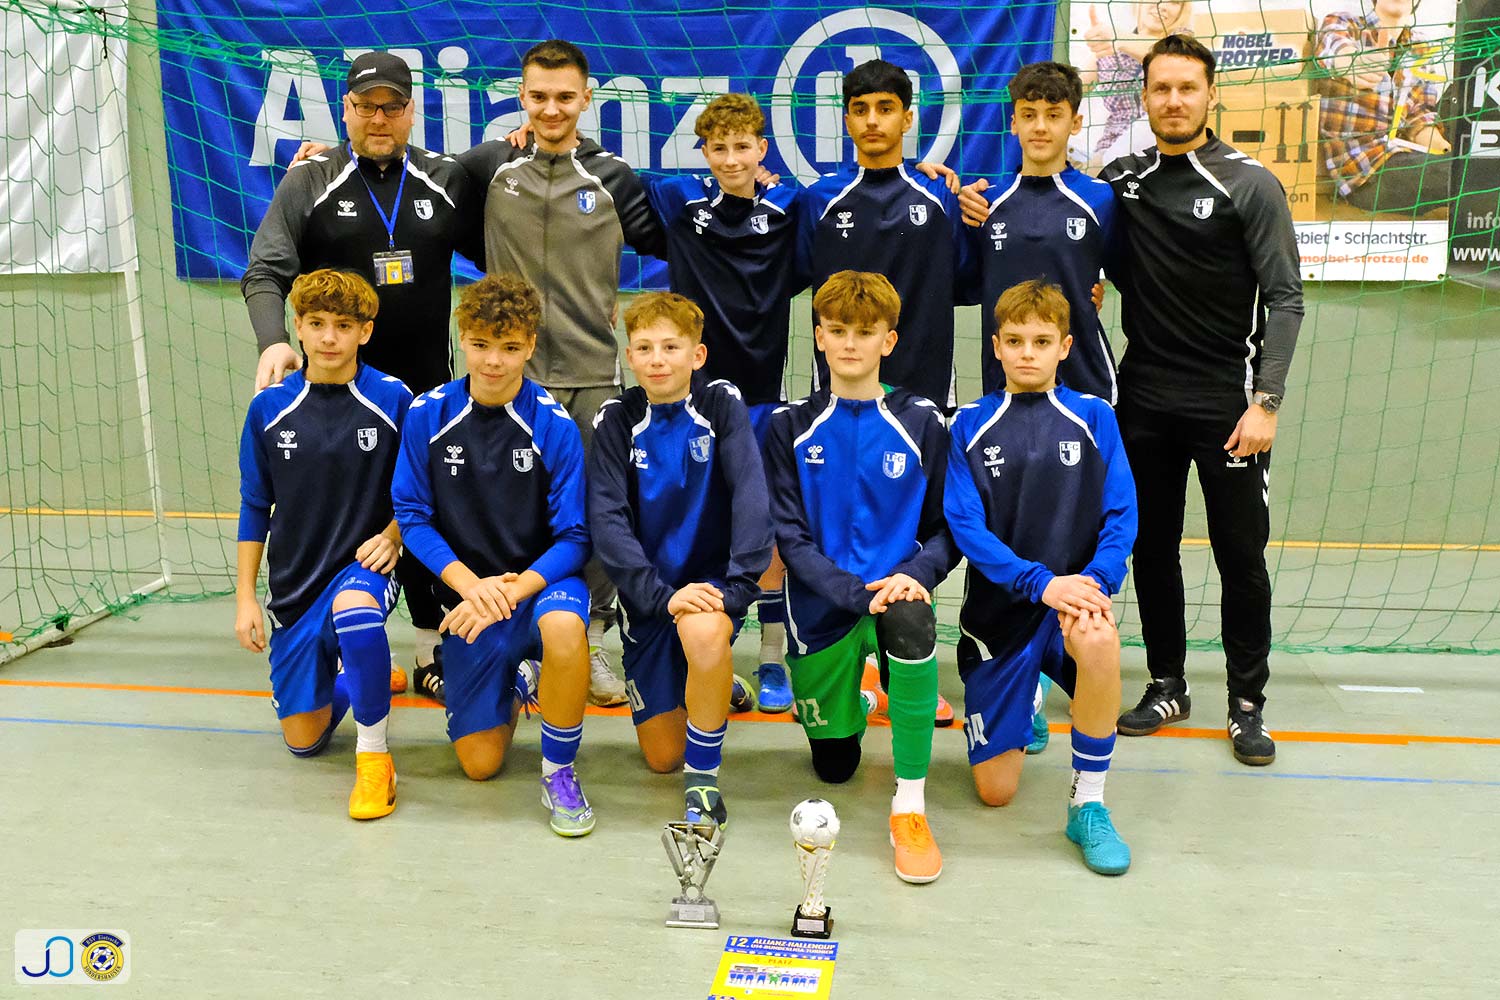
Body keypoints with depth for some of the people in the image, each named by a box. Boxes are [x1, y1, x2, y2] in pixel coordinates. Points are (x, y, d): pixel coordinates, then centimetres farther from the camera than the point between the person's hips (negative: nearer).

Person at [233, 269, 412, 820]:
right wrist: (245, 599, 3)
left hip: (364, 566, -3)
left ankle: (373, 754, -22)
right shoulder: (269, 407, -2)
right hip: (294, 584, 3)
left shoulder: (393, 399, -8)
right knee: (303, 739, 7)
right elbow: (255, 507, 6)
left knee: (353, 609, -41)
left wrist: (392, 536, -16)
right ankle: (361, 681, 41)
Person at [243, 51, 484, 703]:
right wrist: (273, 341, -21)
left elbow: (496, 256, 14)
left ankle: (434, 651, 16)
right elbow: (265, 271, -4)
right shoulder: (310, 180, 2)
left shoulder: (446, 180, 7)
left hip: (428, 385, 2)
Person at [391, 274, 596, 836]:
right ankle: (517, 683, 36)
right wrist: (470, 584, -18)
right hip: (468, 592, 2)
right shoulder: (428, 415, -6)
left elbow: (574, 536, -11)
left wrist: (513, 590, -26)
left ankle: (559, 771, -13)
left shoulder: (554, 425, -11)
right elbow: (413, 515, -3)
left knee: (564, 626, -40)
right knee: (478, 764, 0)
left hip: (541, 580, -2)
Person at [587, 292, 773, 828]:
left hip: (711, 579, -2)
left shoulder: (721, 404, -7)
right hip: (648, 593, 2)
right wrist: (662, 595, -25)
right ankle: (714, 681, 37)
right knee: (662, 756, 4)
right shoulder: (617, 420, -4)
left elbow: (750, 493, -18)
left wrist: (738, 585, -30)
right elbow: (607, 520, -14)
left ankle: (703, 776, -16)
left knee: (704, 631, -39)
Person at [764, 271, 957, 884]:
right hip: (821, 607, 1)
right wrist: (858, 592, -22)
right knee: (834, 766, 10)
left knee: (912, 621, -39)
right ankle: (864, 690, 47)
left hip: (896, 587, -1)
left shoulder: (921, 424, 0)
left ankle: (910, 805, -25)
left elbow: (946, 529, 3)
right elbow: (790, 536, -6)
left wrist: (915, 575, -20)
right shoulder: (791, 427, 0)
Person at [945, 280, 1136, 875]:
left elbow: (1121, 514, -4)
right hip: (998, 608, 1)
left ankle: (1088, 803, -18)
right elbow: (965, 525, -10)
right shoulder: (970, 426, 0)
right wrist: (1040, 581, -23)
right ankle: (1026, 707, 37)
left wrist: (1095, 581, -24)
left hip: (1074, 597, 0)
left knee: (1097, 639, -39)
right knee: (995, 791, 1)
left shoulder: (1093, 418, 1)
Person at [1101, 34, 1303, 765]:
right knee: (1151, 547, 10)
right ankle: (1167, 685, 25)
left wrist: (1265, 401, -15)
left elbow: (1284, 298, -6)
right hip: (1143, 399, 4)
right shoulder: (1119, 181, 5)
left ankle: (1247, 703, 16)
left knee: (1241, 555, 2)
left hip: (1226, 403, -3)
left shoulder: (1250, 185, -5)